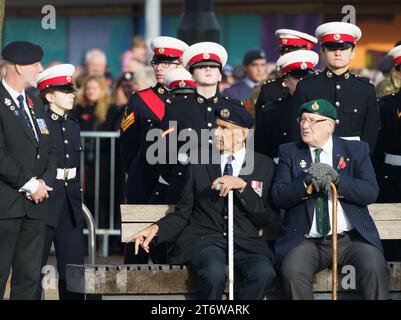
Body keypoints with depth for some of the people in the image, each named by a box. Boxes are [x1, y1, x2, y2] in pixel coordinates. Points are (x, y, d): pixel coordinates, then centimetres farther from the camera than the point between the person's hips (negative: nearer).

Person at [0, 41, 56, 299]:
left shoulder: (34, 107, 17)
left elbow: (50, 150, 18)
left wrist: (45, 182, 0)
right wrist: (29, 184, -13)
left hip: (34, 204, 8)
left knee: (30, 275, 7)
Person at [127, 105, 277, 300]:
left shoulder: (264, 165, 11)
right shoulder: (200, 163, 13)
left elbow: (265, 218, 4)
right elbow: (183, 213, 12)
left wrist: (242, 186, -11)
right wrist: (156, 229, -7)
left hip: (245, 242, 1)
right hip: (203, 238, 0)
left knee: (263, 271, -33)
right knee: (215, 272, -35)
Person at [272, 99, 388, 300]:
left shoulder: (357, 151, 10)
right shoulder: (289, 153, 11)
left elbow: (371, 192, -3)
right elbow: (278, 196, -1)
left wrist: (337, 178, -17)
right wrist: (307, 181, -18)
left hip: (351, 238, 0)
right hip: (307, 242, 0)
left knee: (374, 266, -29)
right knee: (292, 271, -30)